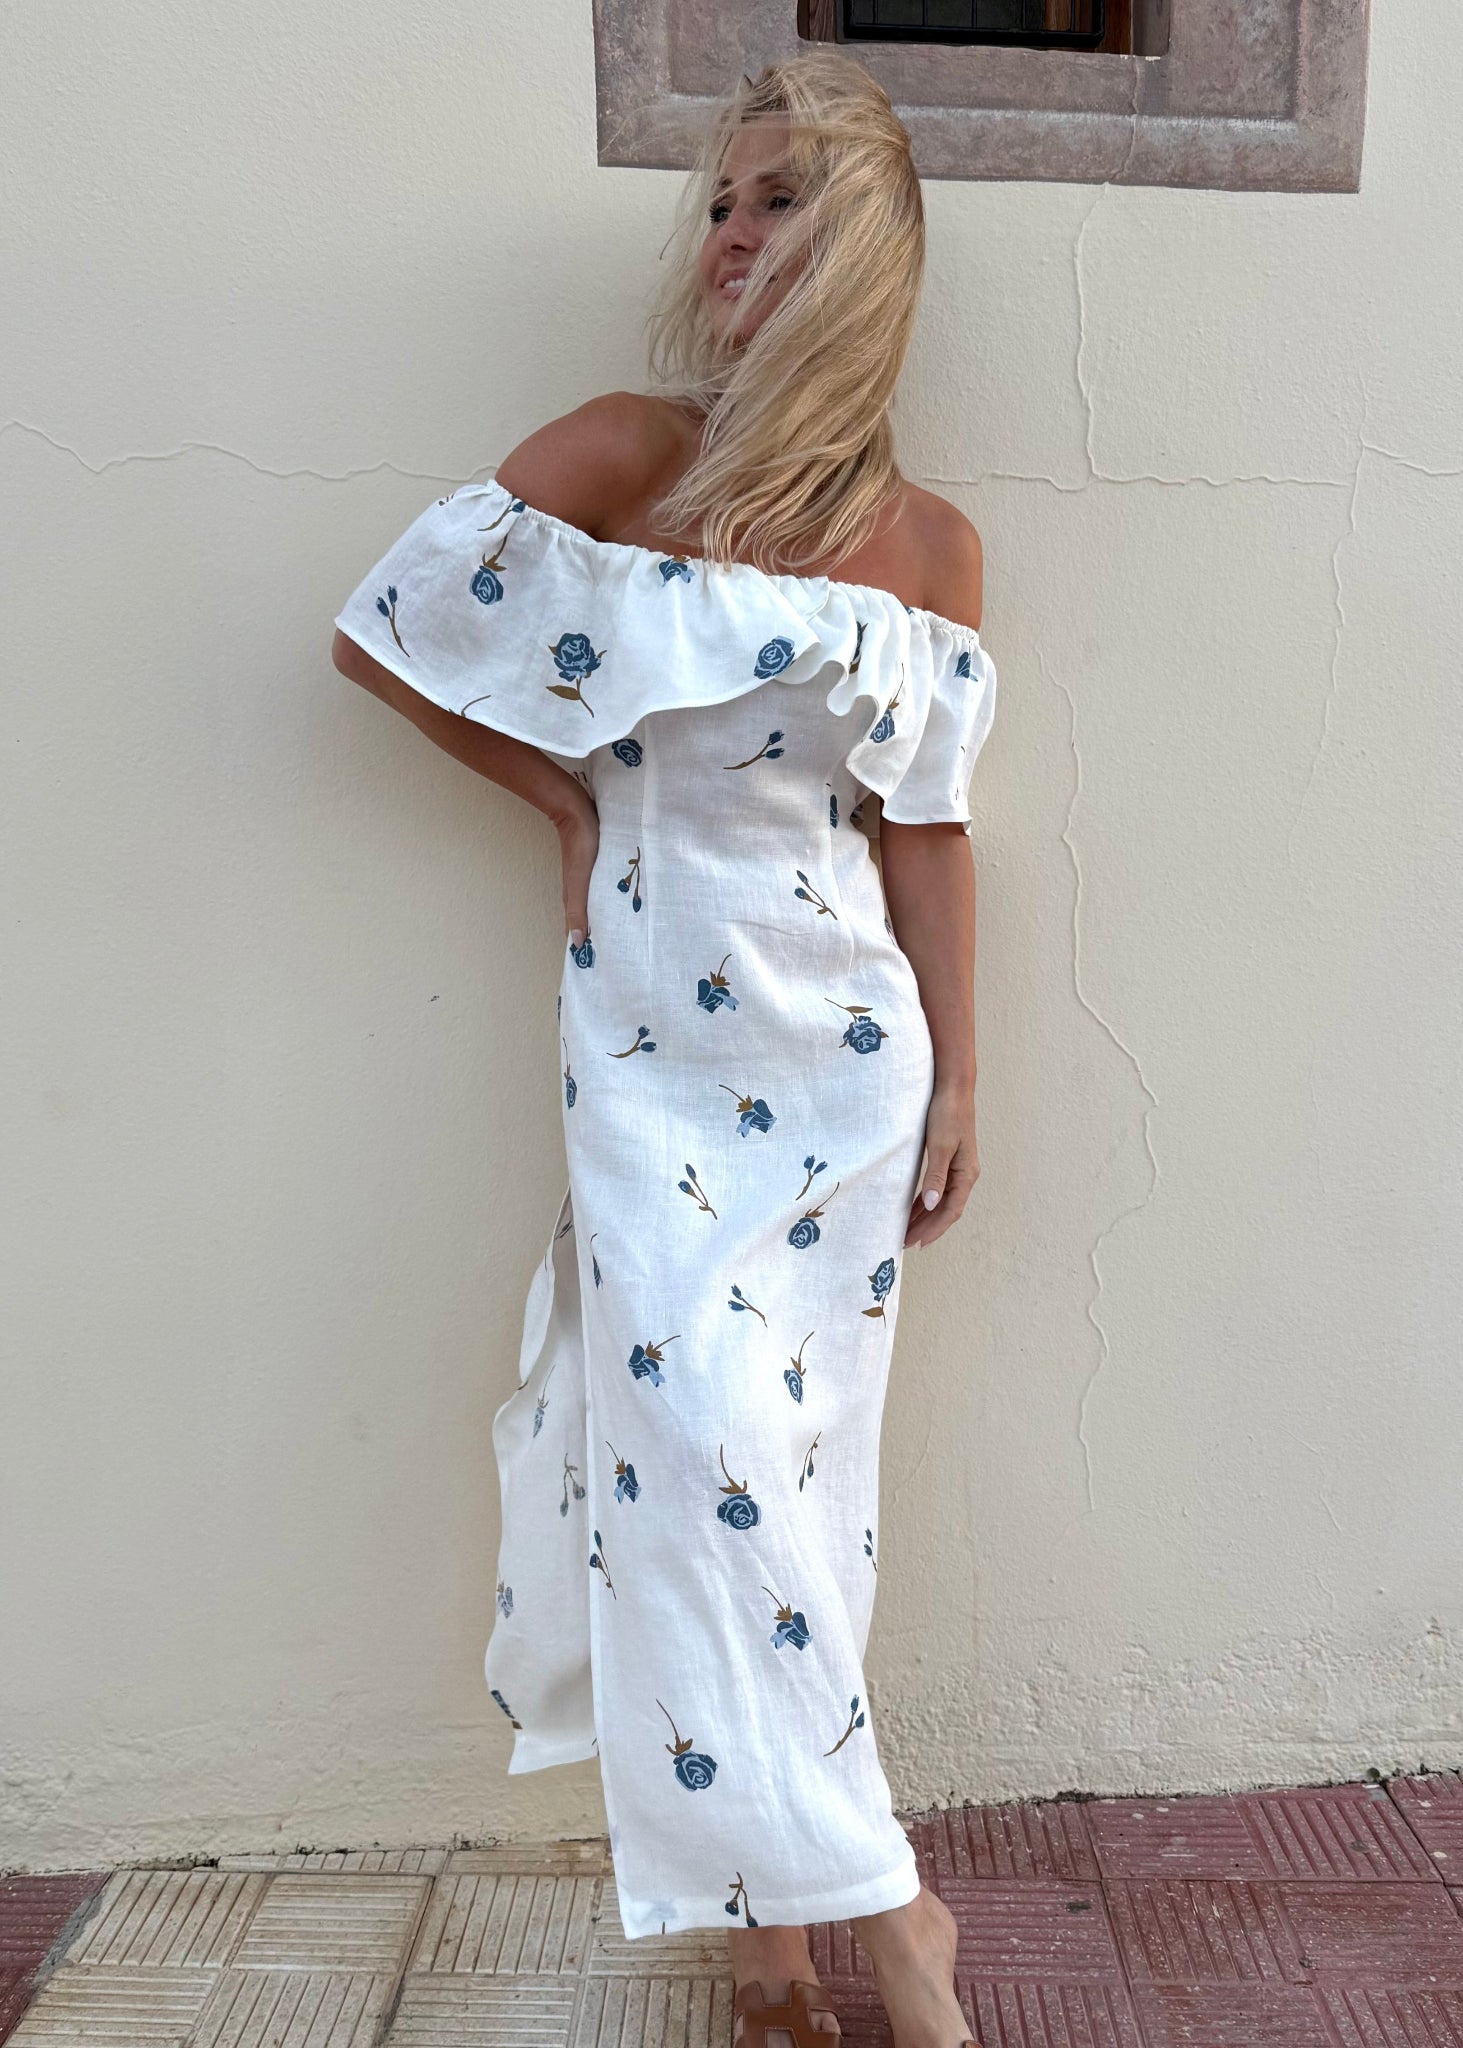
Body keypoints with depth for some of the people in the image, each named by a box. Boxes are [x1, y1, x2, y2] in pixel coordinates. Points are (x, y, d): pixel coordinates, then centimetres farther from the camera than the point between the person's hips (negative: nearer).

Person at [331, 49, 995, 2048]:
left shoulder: (931, 544, 4)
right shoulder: (628, 456, -1)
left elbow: (924, 826, 6)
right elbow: (378, 630, 4)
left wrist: (957, 1083, 5)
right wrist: (568, 797, 3)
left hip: (844, 1040, 2)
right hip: (655, 1036, -1)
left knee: (792, 1447, 9)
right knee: (702, 1436, -4)